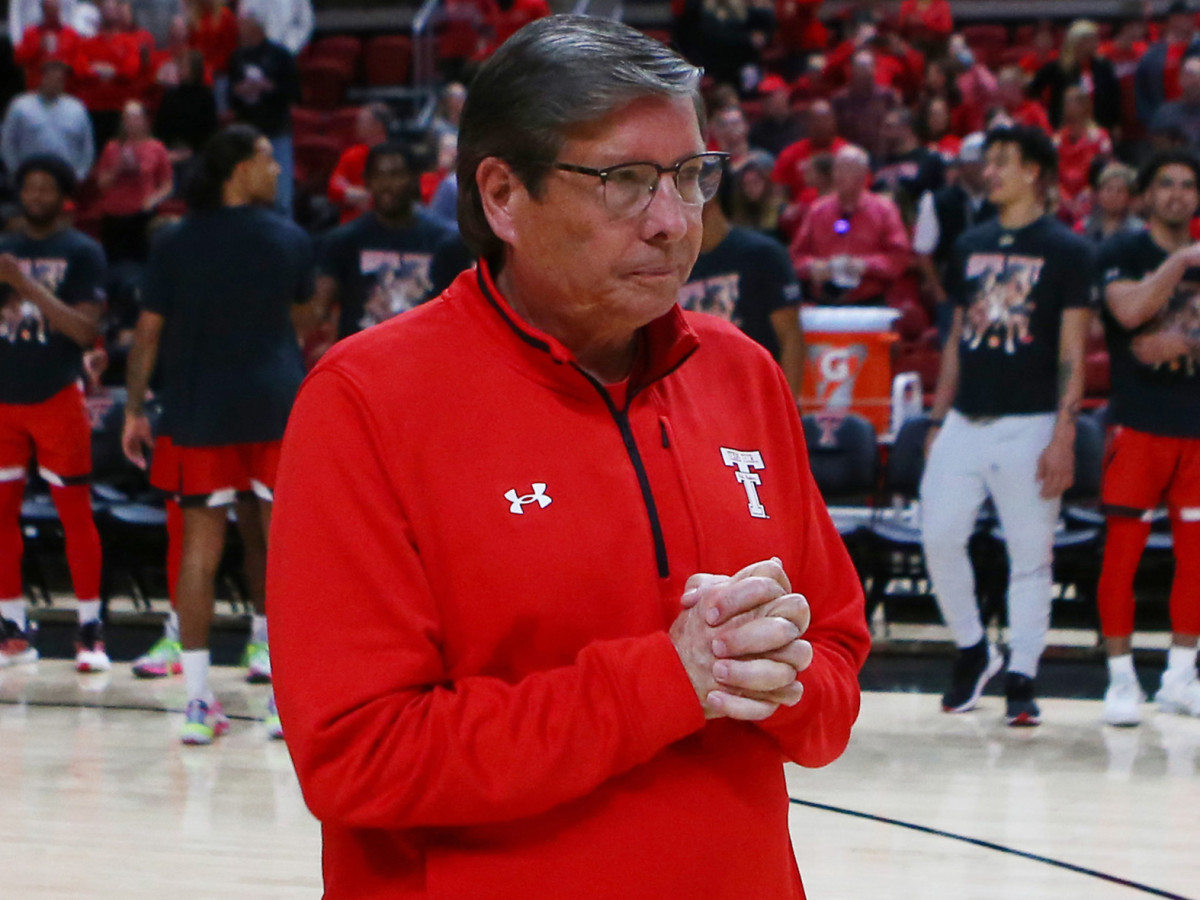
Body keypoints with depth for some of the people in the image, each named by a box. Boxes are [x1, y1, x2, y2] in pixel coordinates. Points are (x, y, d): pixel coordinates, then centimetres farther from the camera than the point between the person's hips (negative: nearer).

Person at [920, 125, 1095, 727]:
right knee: (939, 537, -2)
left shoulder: (1067, 251, -3)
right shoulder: (970, 246, 13)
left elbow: (1072, 353, -7)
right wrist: (938, 420, 15)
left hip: (1028, 425, -5)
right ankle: (972, 650, 17)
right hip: (965, 422, 5)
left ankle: (1021, 679, 7)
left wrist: (1063, 437, -14)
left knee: (1030, 556, 0)